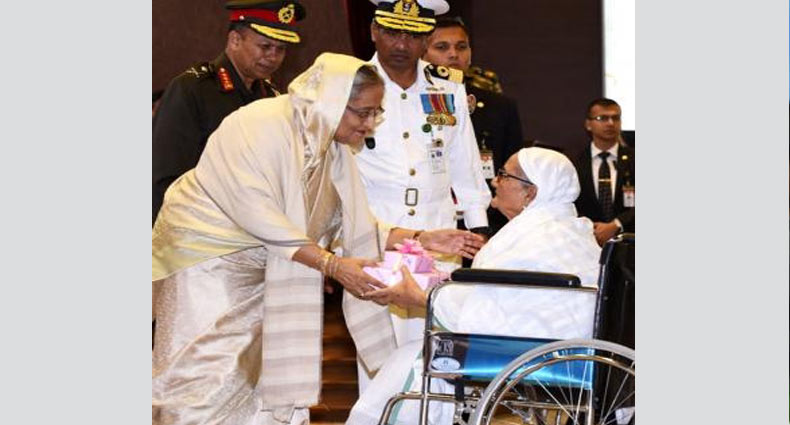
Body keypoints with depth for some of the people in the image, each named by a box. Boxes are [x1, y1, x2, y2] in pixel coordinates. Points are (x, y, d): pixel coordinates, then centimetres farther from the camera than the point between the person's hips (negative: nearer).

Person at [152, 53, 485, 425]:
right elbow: (260, 218, -28)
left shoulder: (333, 148, 1)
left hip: (267, 266, 7)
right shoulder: (262, 126, -22)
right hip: (208, 252, -7)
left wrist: (423, 239, -6)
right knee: (208, 374, -11)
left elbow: (352, 224, 3)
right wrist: (331, 265, -31)